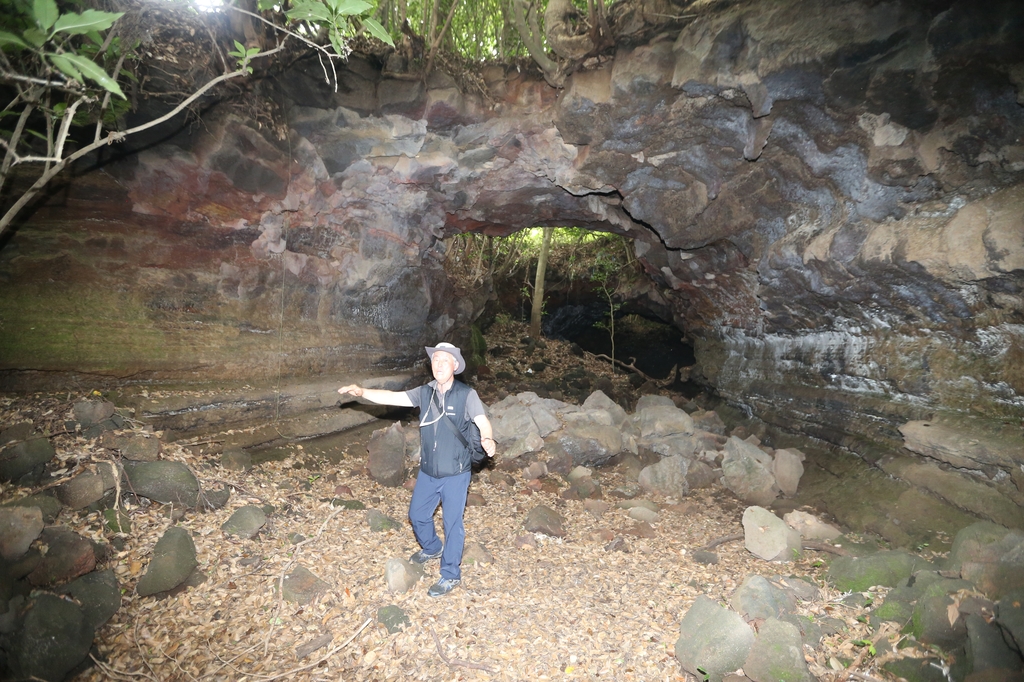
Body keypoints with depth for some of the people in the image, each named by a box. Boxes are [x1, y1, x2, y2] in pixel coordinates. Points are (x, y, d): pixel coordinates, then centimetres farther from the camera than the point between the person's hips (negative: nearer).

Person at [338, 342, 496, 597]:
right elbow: (391, 397, -4)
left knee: (452, 523, 7)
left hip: (455, 474, -5)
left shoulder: (466, 395, -15)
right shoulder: (424, 393, -1)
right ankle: (432, 548, 51)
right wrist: (362, 392, -18)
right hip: (428, 472, 6)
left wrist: (487, 439, -47)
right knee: (417, 514, 22)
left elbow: (483, 421, -25)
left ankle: (450, 575, 27)